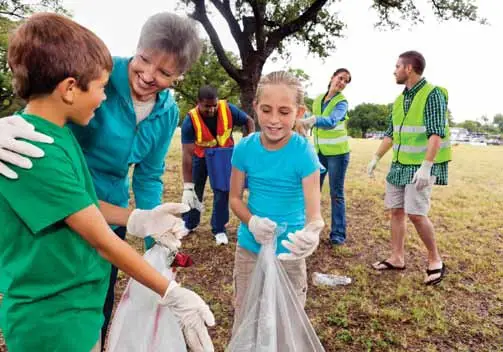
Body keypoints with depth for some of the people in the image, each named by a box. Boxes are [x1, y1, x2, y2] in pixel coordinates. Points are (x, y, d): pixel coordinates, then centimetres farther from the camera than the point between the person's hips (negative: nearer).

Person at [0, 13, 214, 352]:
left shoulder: (61, 133, 1)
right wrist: (172, 295, -17)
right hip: (54, 319, -8)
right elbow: (103, 241, -25)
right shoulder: (36, 152, -28)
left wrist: (138, 219, -2)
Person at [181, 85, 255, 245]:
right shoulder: (190, 120, -31)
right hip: (200, 155, 0)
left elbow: (249, 121, -9)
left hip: (223, 154, 1)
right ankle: (189, 224, 30)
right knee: (194, 191, 8)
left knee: (222, 191, 1)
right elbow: (187, 155, -34)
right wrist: (187, 186, -38)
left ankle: (219, 230, 16)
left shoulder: (228, 109, -28)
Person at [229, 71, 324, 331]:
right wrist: (252, 222, -24)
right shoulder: (244, 148, -11)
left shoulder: (304, 153, -19)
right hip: (249, 247, 2)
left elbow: (313, 212, -24)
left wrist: (311, 234, -48)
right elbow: (235, 198, -3)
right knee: (244, 320, 18)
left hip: (288, 251, -2)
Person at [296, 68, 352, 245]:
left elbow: (332, 121, -32)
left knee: (336, 194, -1)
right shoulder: (317, 100, 6)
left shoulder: (342, 102, -11)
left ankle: (338, 233, 8)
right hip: (319, 152, 5)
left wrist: (312, 119, -50)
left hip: (337, 152, -5)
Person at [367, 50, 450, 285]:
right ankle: (397, 258, 20)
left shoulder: (432, 94, -11)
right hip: (399, 165, 8)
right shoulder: (400, 99, 12)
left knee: (416, 213, -11)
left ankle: (435, 260, 9)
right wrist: (376, 158, 14)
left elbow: (437, 133, -19)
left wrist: (426, 166, -26)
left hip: (421, 166, -8)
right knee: (396, 211, 8)